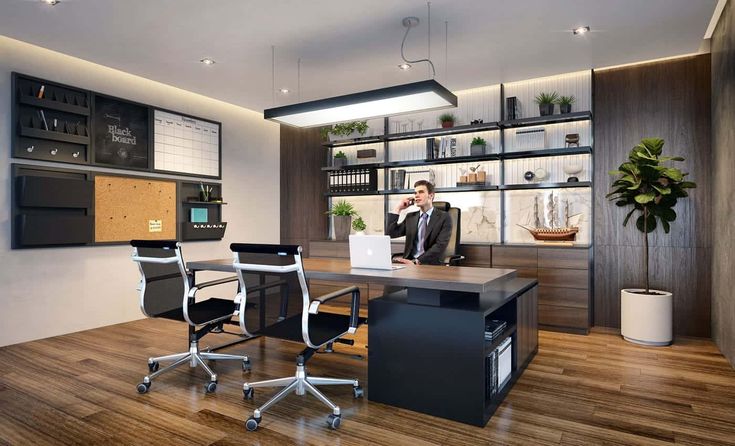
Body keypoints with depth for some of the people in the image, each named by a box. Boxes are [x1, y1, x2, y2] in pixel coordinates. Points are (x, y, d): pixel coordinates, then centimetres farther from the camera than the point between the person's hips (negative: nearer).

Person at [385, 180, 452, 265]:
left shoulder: (444, 217, 1)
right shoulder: (411, 217, 16)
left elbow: (440, 246, -11)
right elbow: (390, 233, 8)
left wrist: (416, 261, -21)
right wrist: (398, 209, 6)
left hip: (431, 264, -4)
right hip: (409, 261, 4)